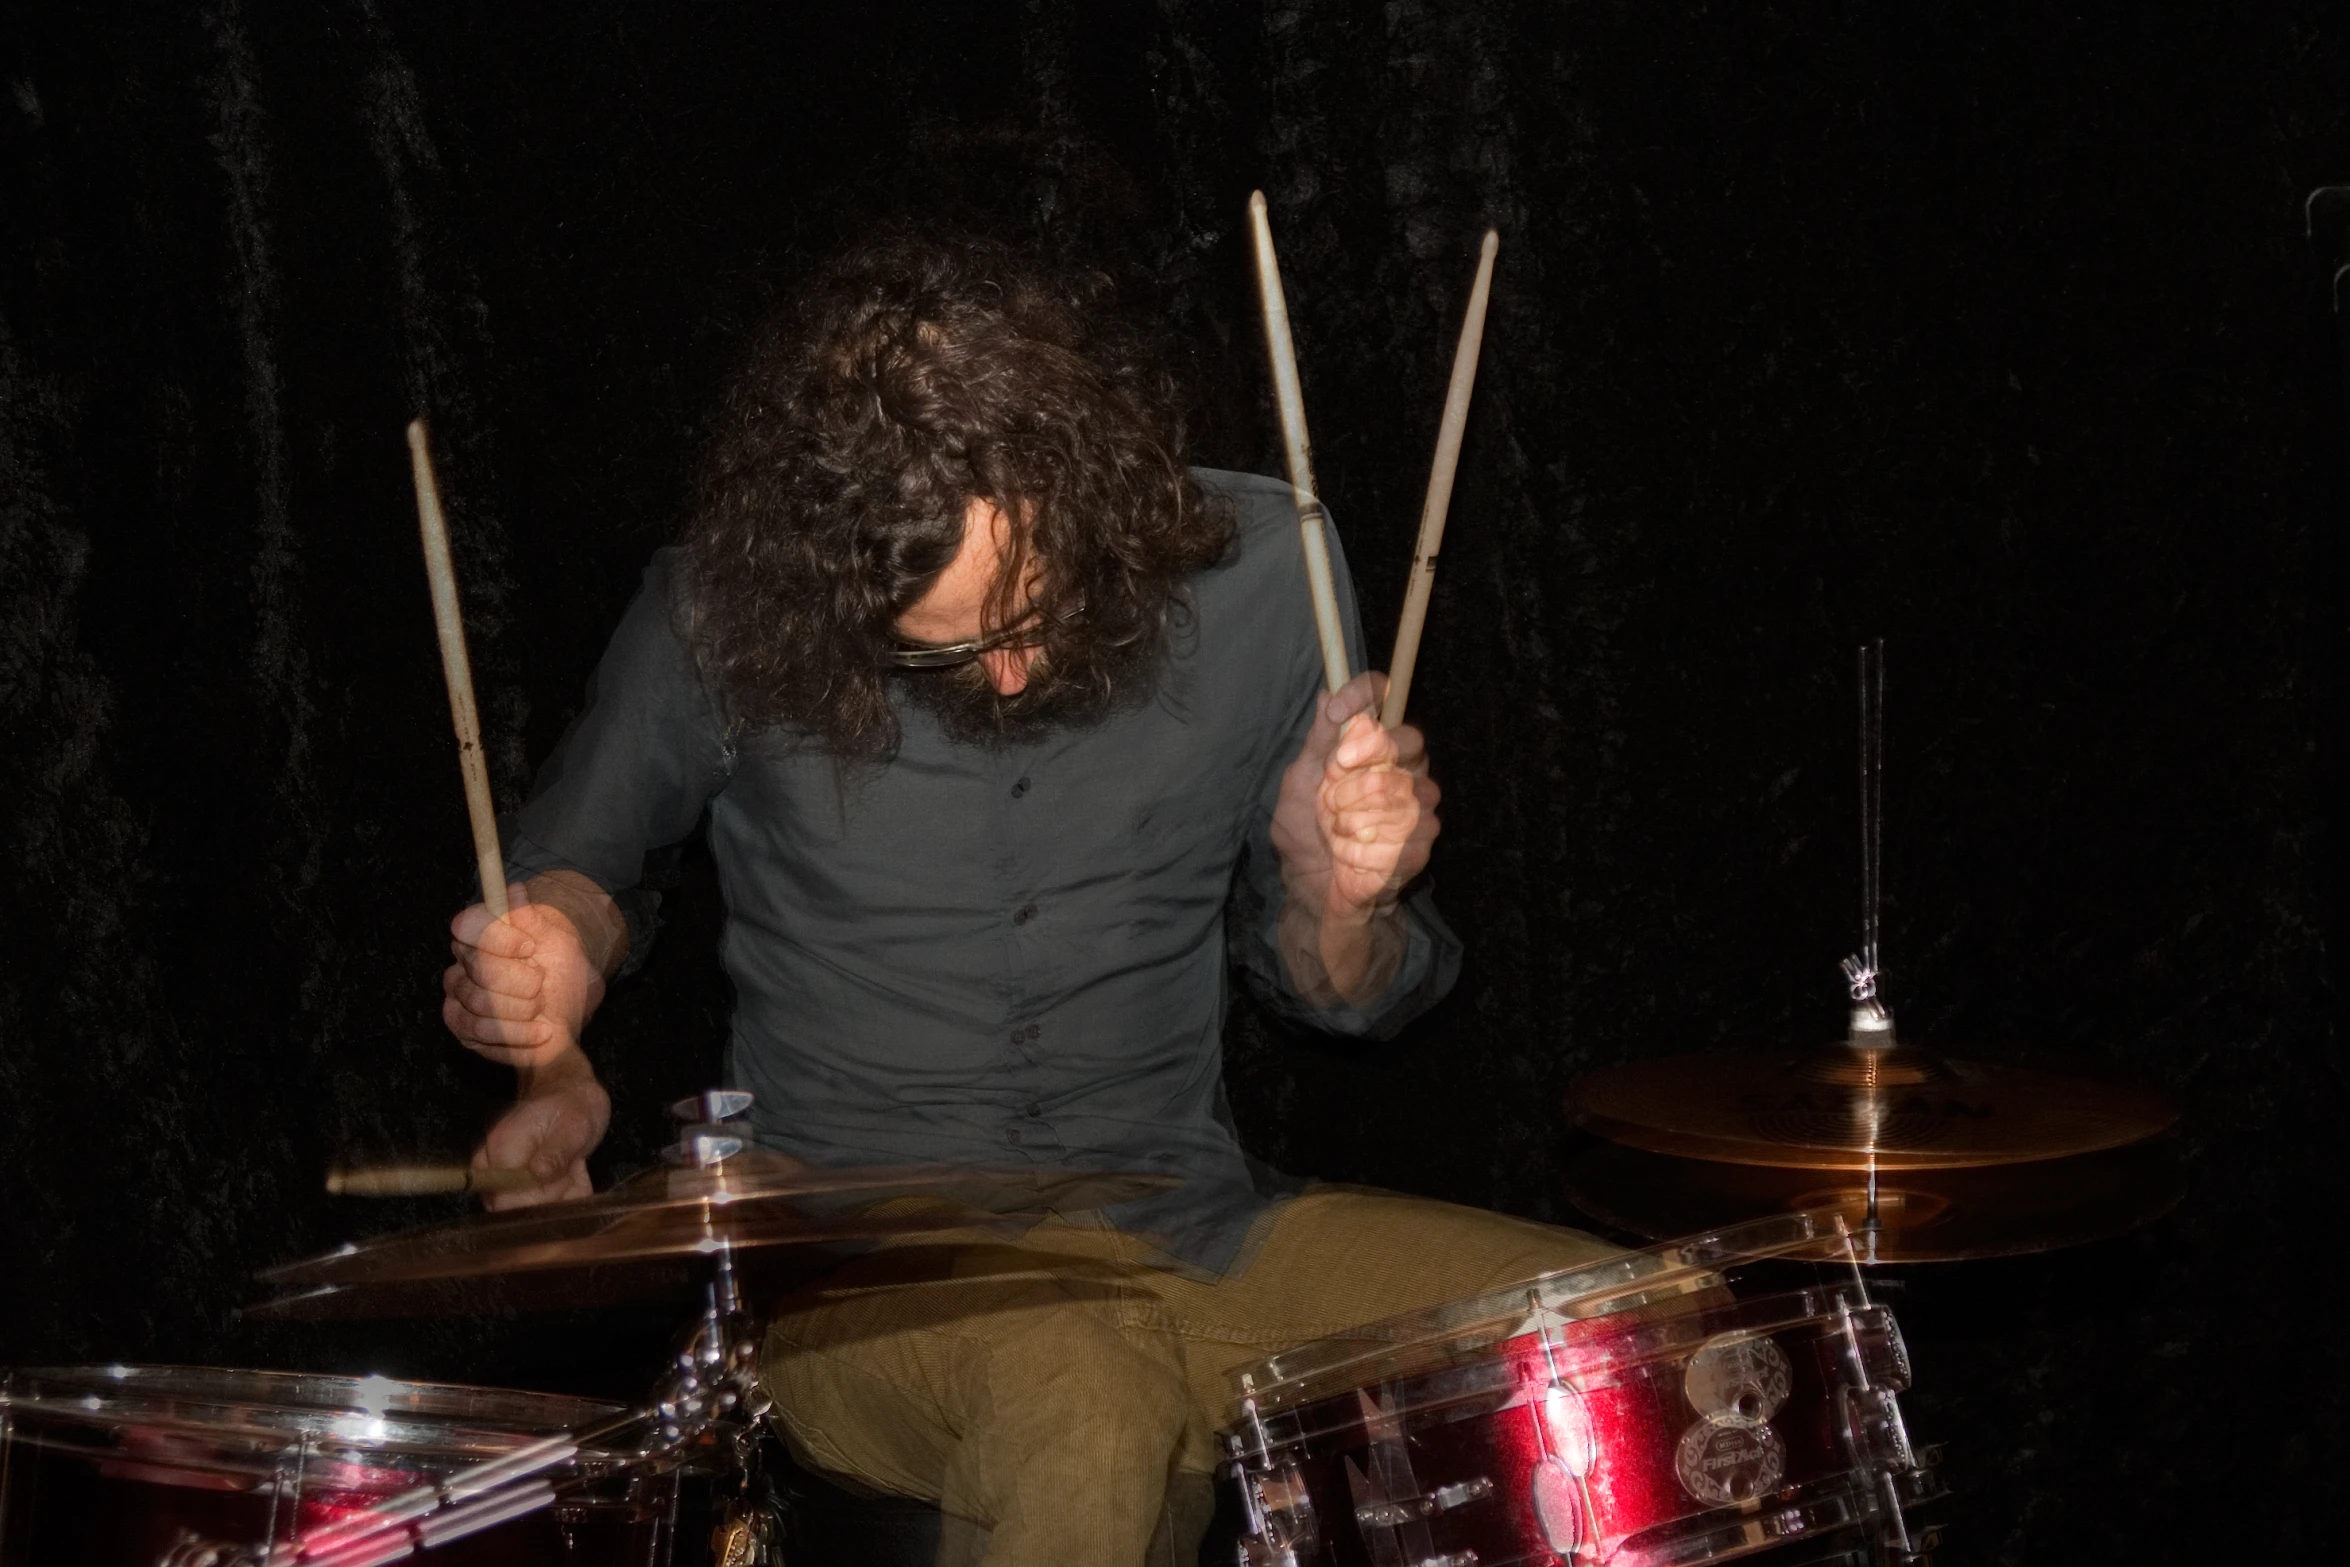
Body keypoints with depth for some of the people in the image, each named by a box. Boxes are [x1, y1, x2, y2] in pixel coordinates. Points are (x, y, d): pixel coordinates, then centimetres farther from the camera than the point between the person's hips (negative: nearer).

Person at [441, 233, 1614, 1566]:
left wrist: (1336, 895, -16)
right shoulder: (726, 610, -9)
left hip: (1198, 1226, 3)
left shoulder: (1255, 570, -5)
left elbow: (1336, 994, 8)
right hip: (862, 1269, -2)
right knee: (1089, 1403, -37)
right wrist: (555, 975, -9)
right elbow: (585, 855, 14)